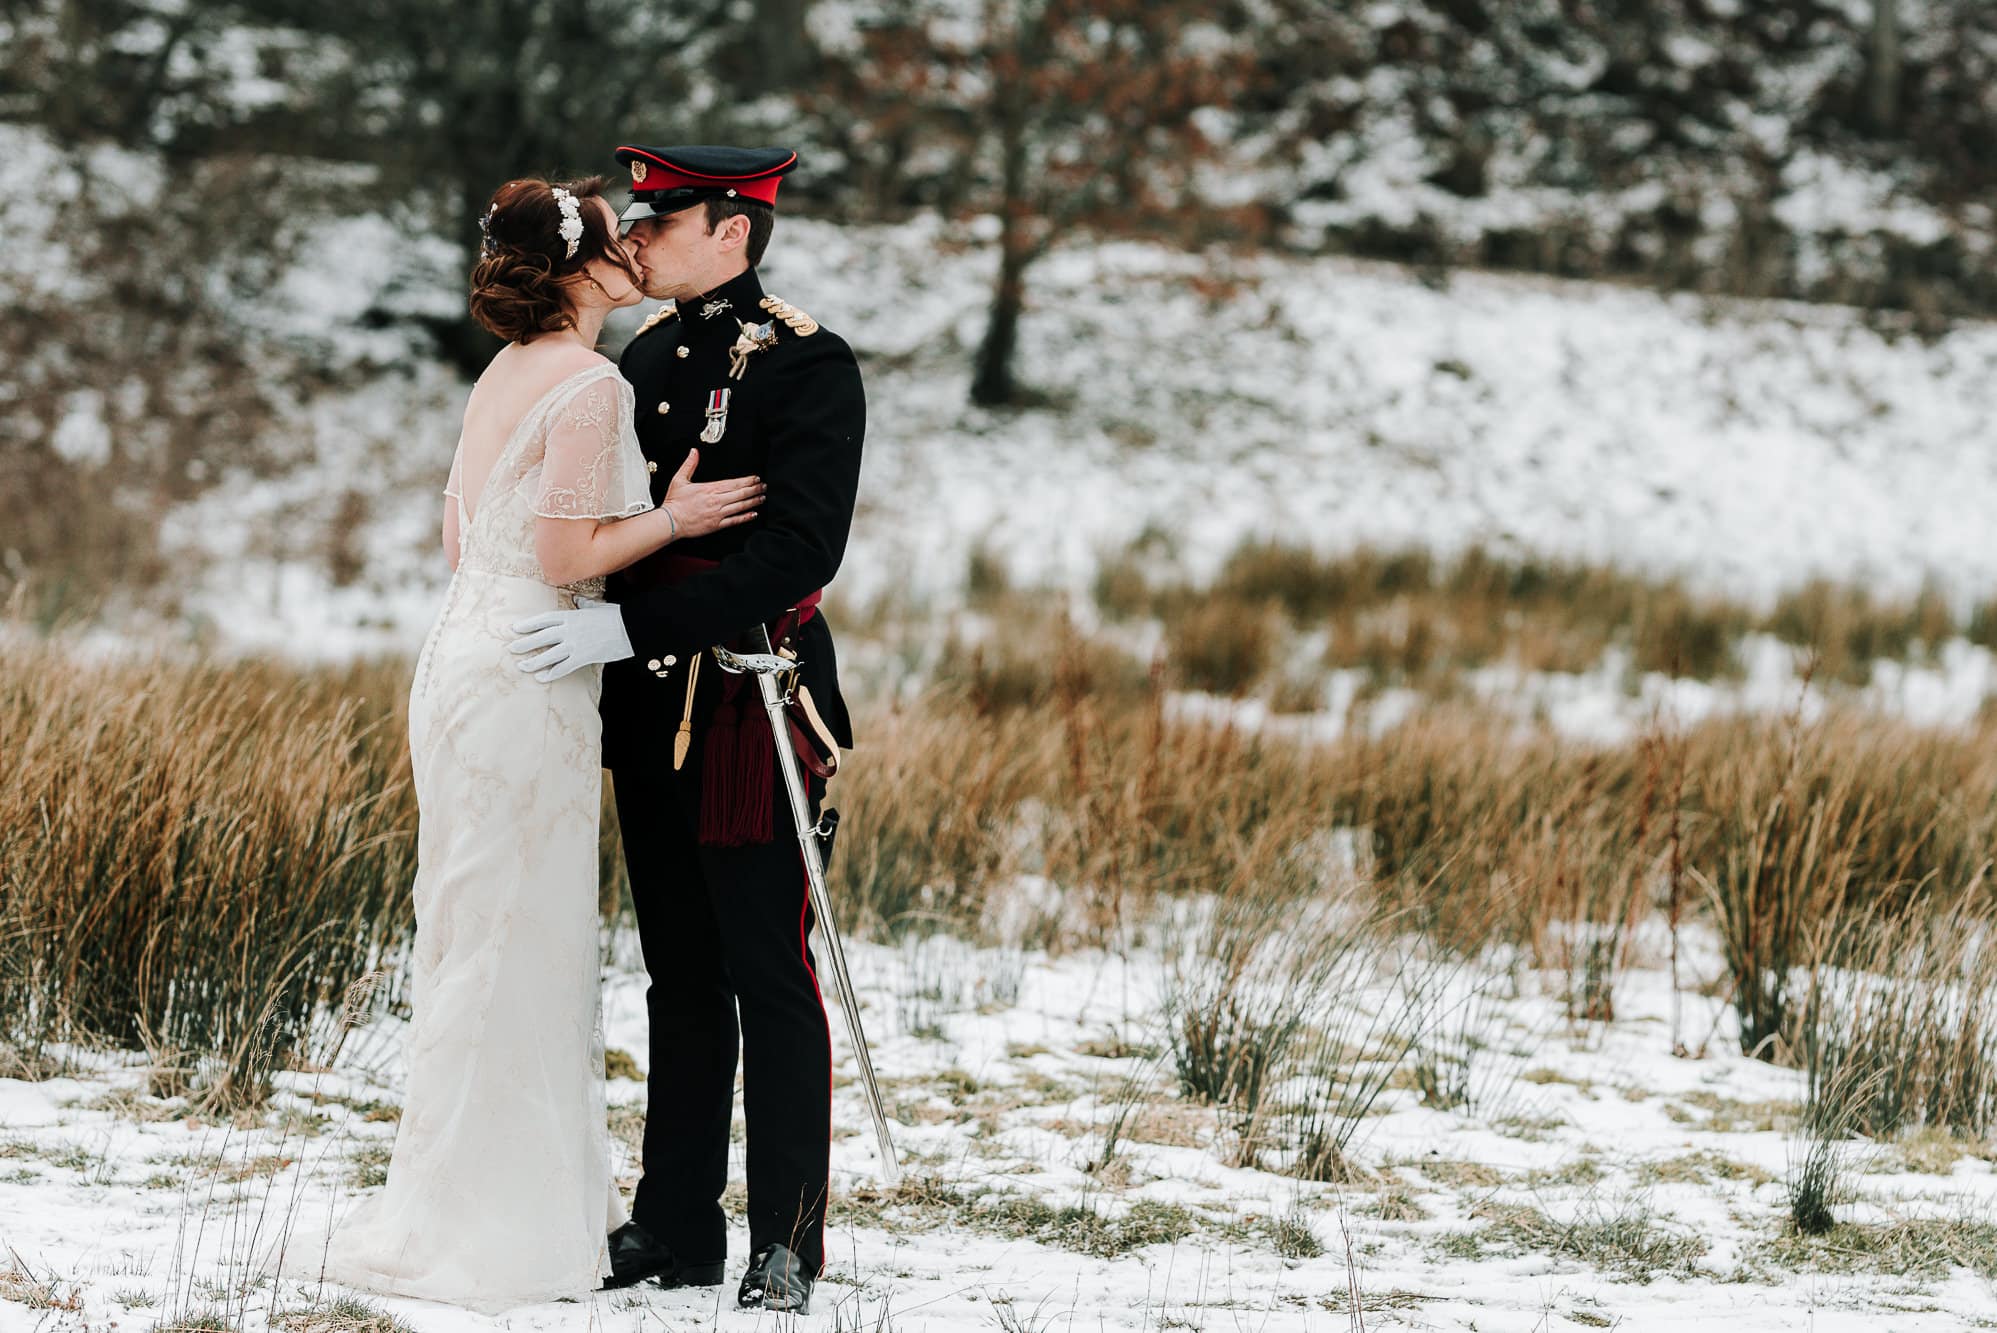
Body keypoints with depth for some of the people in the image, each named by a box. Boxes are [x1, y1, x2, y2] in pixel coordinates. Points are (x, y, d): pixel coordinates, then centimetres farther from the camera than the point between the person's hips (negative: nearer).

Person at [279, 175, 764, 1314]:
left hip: (472, 657, 10)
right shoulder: (592, 386, -15)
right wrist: (669, 518, -6)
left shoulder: (507, 375, 14)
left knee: (490, 945, 13)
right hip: (526, 687, -10)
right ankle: (492, 1222, 1)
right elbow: (567, 558, -19)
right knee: (518, 950, -4)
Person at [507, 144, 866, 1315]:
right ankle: (678, 1226, 16)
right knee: (681, 974, 11)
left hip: (757, 704, -7)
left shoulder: (809, 368, -11)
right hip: (651, 708, 7)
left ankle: (786, 1240, 3)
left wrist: (628, 628, -24)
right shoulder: (647, 359, 13)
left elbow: (800, 550, -20)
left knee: (768, 973, -3)